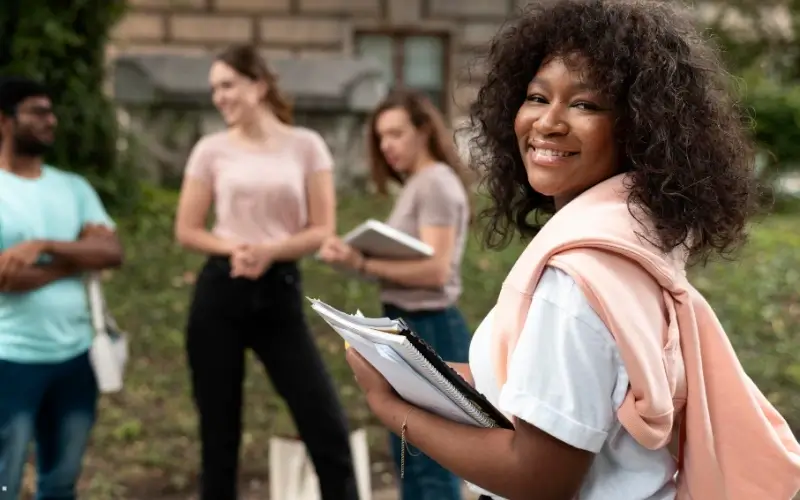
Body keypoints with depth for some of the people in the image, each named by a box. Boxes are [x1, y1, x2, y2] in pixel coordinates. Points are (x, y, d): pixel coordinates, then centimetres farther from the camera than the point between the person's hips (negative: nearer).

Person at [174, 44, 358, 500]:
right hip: (221, 291, 1)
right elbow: (187, 230, 5)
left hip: (281, 291, 0)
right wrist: (232, 247, -13)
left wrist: (271, 250, -17)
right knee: (219, 431, 6)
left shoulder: (305, 145, 2)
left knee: (327, 425, -5)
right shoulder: (212, 150, 3)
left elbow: (323, 230, -1)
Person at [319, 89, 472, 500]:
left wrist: (362, 263, -27)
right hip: (408, 328, 10)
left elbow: (435, 269, -22)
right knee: (409, 461, 15)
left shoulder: (436, 184, -12)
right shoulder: (415, 186, 17)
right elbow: (405, 263, 12)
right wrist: (360, 261, -2)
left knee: (433, 465, -4)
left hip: (430, 330, -10)